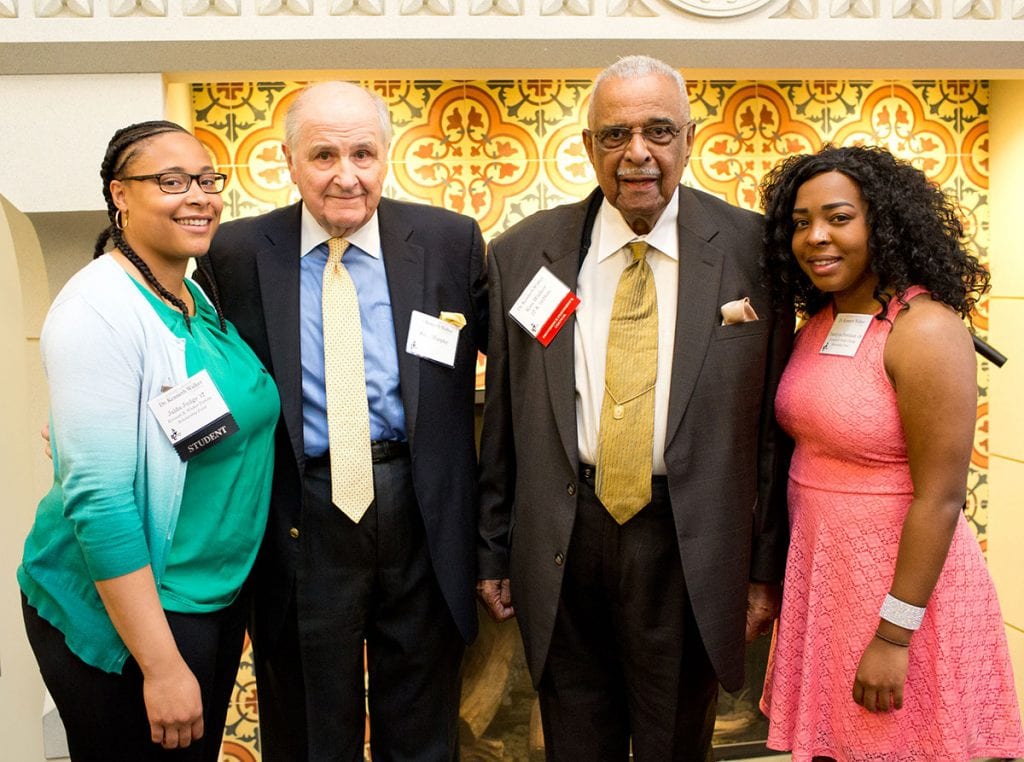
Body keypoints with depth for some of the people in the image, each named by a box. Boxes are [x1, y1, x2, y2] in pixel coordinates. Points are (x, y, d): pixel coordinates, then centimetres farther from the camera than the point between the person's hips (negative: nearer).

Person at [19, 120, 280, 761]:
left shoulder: (197, 297, 4)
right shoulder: (99, 312, -20)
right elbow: (99, 500, -24)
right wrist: (161, 665, -23)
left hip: (220, 596, 8)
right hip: (121, 610, -8)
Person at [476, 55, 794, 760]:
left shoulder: (752, 250, -5)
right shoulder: (522, 254, 0)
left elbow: (772, 421, -1)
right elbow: (501, 417, 5)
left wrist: (767, 567, 1)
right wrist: (493, 551, 7)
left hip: (689, 547, -1)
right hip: (560, 543, 2)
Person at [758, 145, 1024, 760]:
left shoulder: (926, 329, -18)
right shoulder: (818, 321, 4)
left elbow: (940, 498, -20)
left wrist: (895, 635, -18)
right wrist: (778, 579, 11)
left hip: (899, 577, -7)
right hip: (820, 571, 7)